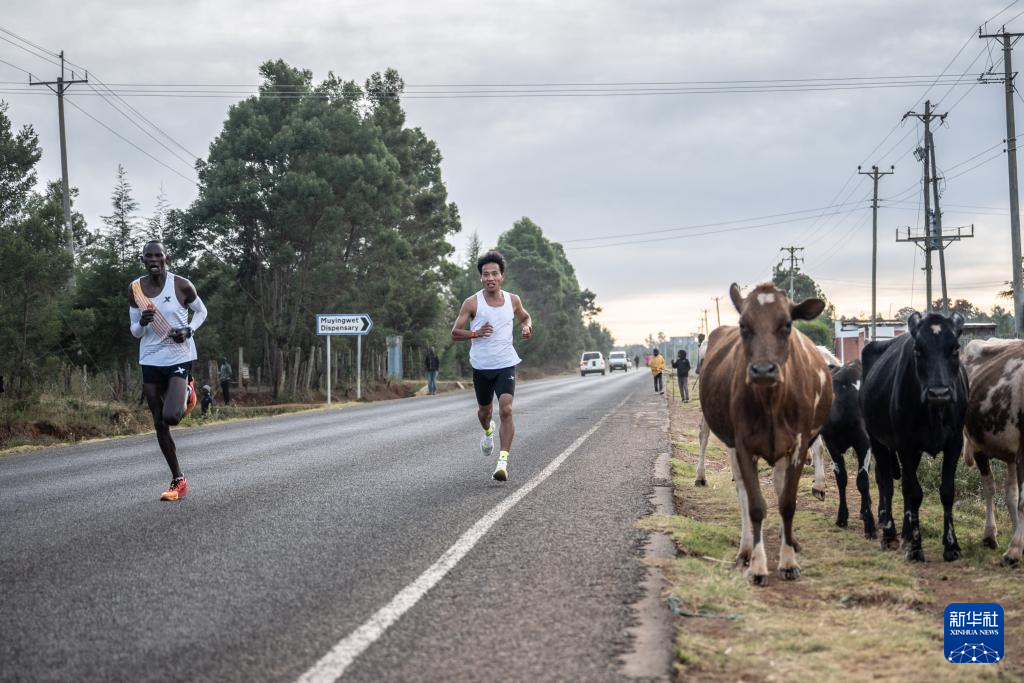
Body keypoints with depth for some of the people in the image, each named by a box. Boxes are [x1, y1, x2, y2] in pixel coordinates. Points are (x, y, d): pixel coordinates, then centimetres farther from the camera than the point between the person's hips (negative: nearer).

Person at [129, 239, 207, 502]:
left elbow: (201, 311, 8)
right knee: (159, 424, 4)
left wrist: (188, 330, -11)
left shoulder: (181, 285, -9)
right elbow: (134, 332, 7)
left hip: (179, 358, -4)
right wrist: (142, 323, -16)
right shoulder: (135, 289, 0)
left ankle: (188, 392, 17)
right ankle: (178, 480, 16)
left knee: (171, 416, -20)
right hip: (150, 361, 4)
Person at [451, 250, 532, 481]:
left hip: (506, 365, 0)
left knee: (506, 409, -18)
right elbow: (455, 333, -3)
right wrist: (476, 333, -21)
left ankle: (503, 460, -18)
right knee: (484, 411, 17)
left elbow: (525, 317, 23)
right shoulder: (472, 303, -6)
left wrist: (527, 327, 0)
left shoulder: (513, 300, 2)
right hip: (481, 366, 0)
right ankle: (488, 431, 55)